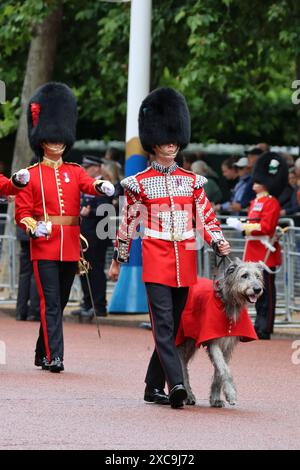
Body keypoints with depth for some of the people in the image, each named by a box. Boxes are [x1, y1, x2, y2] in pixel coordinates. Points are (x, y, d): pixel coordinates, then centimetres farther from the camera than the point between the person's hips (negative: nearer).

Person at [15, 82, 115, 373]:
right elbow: (22, 212, 1)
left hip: (70, 248, 4)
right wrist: (33, 226, -20)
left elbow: (90, 185, -10)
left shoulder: (75, 172, 12)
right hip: (44, 247, -4)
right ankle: (53, 356, -14)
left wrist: (102, 186, -33)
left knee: (60, 303, 11)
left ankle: (42, 354, 23)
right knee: (50, 303, -11)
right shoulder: (31, 175, 2)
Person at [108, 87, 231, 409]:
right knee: (163, 322, -15)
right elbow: (128, 223, 7)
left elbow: (206, 217, 10)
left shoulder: (191, 181, 11)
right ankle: (176, 383, -26)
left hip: (185, 261, 4)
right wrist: (117, 261, 10)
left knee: (172, 325, 7)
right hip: (156, 259, -4)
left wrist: (219, 242, -9)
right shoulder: (140, 183, 2)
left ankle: (154, 388, 16)